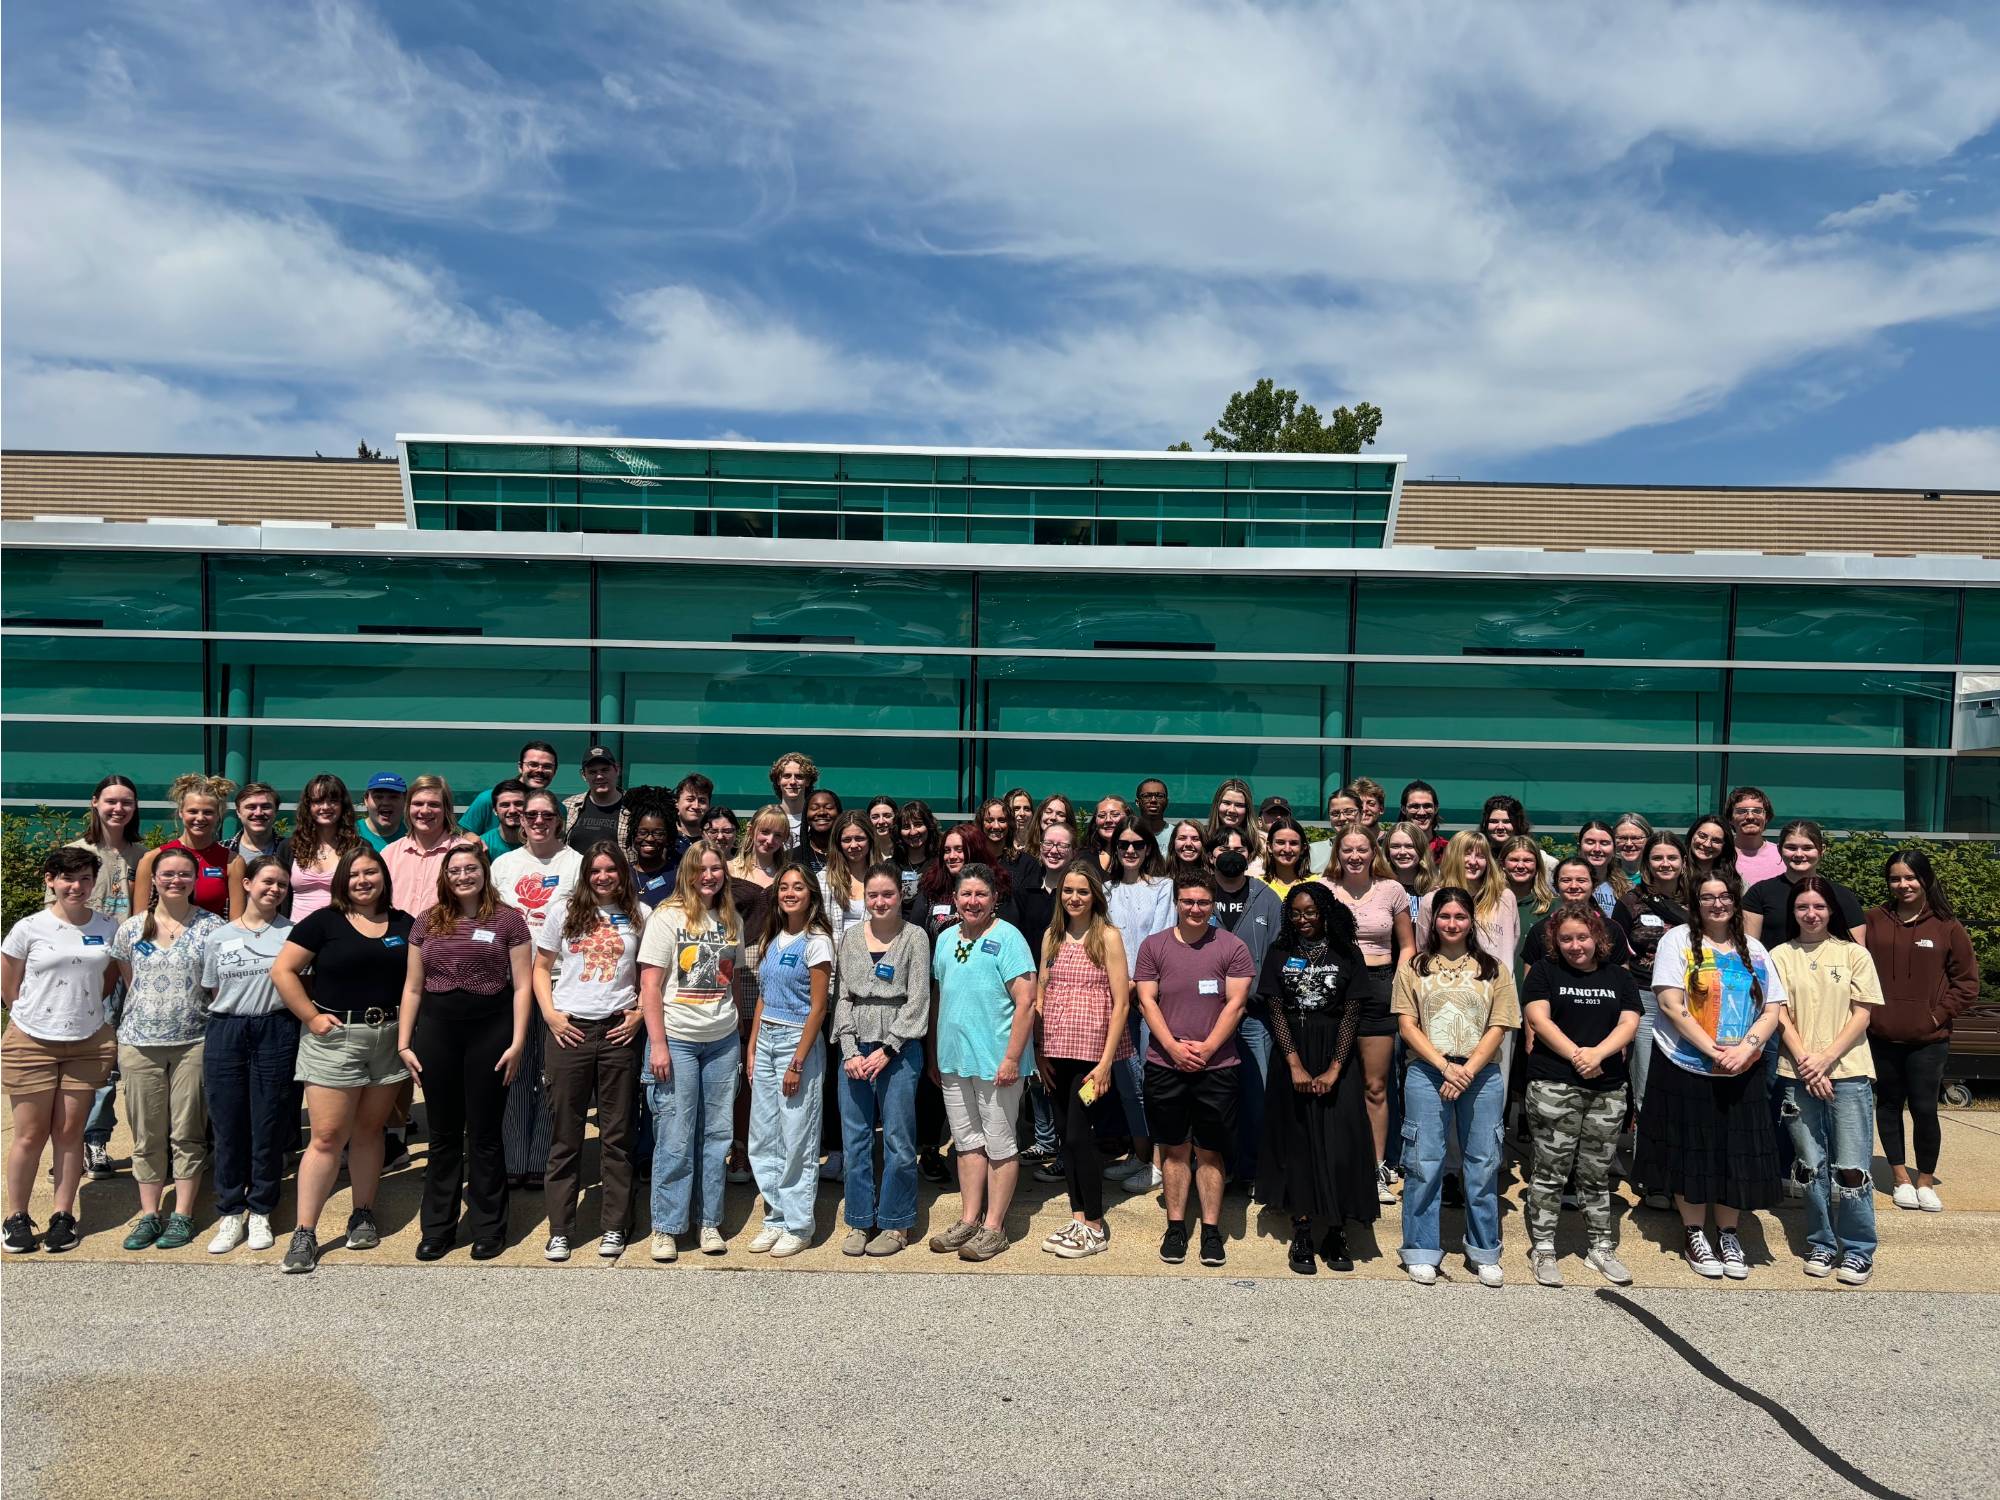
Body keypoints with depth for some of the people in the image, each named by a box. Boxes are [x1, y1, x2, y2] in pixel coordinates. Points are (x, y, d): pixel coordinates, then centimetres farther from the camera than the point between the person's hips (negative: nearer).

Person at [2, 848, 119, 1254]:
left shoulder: (108, 928, 1)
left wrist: (83, 1009, 6)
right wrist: (38, 1013, 4)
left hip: (88, 1045, 2)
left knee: (69, 1133, 7)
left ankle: (63, 1215, 16)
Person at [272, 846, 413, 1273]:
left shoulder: (404, 924, 9)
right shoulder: (324, 921, -1)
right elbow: (282, 970, -4)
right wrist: (312, 1016, -9)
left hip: (389, 1040, 3)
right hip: (335, 1038, -3)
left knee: (369, 1131, 12)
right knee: (327, 1137, -5)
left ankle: (363, 1215, 25)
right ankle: (304, 1233, 2)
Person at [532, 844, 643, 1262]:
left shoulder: (640, 916, 6)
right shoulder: (564, 912, 7)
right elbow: (541, 968, 10)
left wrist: (640, 1013, -3)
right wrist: (550, 1014, -2)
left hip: (618, 1031, 0)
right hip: (569, 1030, 1)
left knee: (617, 1134, 5)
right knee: (565, 1133, 5)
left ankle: (613, 1228, 15)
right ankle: (560, 1230, 13)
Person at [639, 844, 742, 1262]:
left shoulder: (731, 920, 9)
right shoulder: (667, 916, -6)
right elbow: (650, 983, -9)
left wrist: (738, 1037, 13)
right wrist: (658, 1044, -14)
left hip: (722, 1042, 5)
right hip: (677, 1040, -4)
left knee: (717, 1134, 8)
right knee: (675, 1138, -1)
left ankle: (709, 1221, 21)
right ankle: (666, 1228, 12)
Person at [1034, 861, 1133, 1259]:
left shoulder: (1108, 936, -6)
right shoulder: (1052, 935, 9)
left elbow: (1121, 1003, -8)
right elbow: (1040, 997, 12)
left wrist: (1106, 1061, -13)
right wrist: (1040, 1053, 4)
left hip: (1091, 1051, -5)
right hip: (1055, 1051, 5)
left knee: (1079, 1135, -4)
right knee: (1067, 1136, 10)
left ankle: (1095, 1227, 10)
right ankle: (1077, 1218, 22)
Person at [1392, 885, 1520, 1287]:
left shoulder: (1493, 969, 8)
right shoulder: (1414, 967, 7)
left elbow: (1498, 1028, 2)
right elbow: (1407, 1026, 1)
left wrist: (1468, 1071, -10)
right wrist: (1445, 1066, -11)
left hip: (1482, 1075, 1)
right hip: (1427, 1073, -1)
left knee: (1483, 1163, 6)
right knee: (1424, 1162, 1)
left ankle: (1484, 1253, 20)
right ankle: (1422, 1251, 12)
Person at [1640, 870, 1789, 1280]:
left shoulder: (1753, 950, 10)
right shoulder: (1678, 940, -3)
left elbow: (1773, 1011, 4)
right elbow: (1671, 1005, -11)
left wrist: (1745, 1048, -13)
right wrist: (1714, 1051, -17)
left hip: (1742, 1075, 4)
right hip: (1686, 1071, -3)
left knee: (1738, 1154, 6)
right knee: (1692, 1154, 4)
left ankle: (1728, 1235, 23)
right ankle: (1694, 1234, 19)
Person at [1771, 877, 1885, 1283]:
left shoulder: (1853, 954, 4)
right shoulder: (1780, 956, 6)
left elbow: (1862, 1015, 0)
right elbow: (1781, 1017, 2)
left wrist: (1826, 1059, -10)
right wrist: (1806, 1062, -10)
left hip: (1848, 1072, -1)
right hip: (1798, 1076, 1)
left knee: (1851, 1168, -2)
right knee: (1811, 1167, 7)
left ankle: (1857, 1250, 14)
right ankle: (1821, 1245, 21)